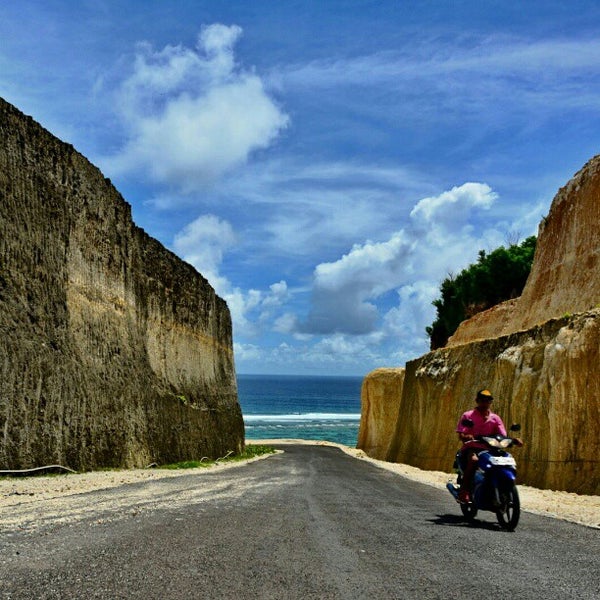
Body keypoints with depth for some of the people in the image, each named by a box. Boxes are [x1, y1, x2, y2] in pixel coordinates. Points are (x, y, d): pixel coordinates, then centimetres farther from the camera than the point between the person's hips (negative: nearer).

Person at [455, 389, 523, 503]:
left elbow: (503, 436, 7)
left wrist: (513, 440, -16)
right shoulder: (467, 416, 4)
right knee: (473, 460, -38)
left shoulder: (495, 418, 15)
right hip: (471, 448, -4)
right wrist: (466, 437, -31)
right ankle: (464, 490, -31)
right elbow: (461, 435, -7)